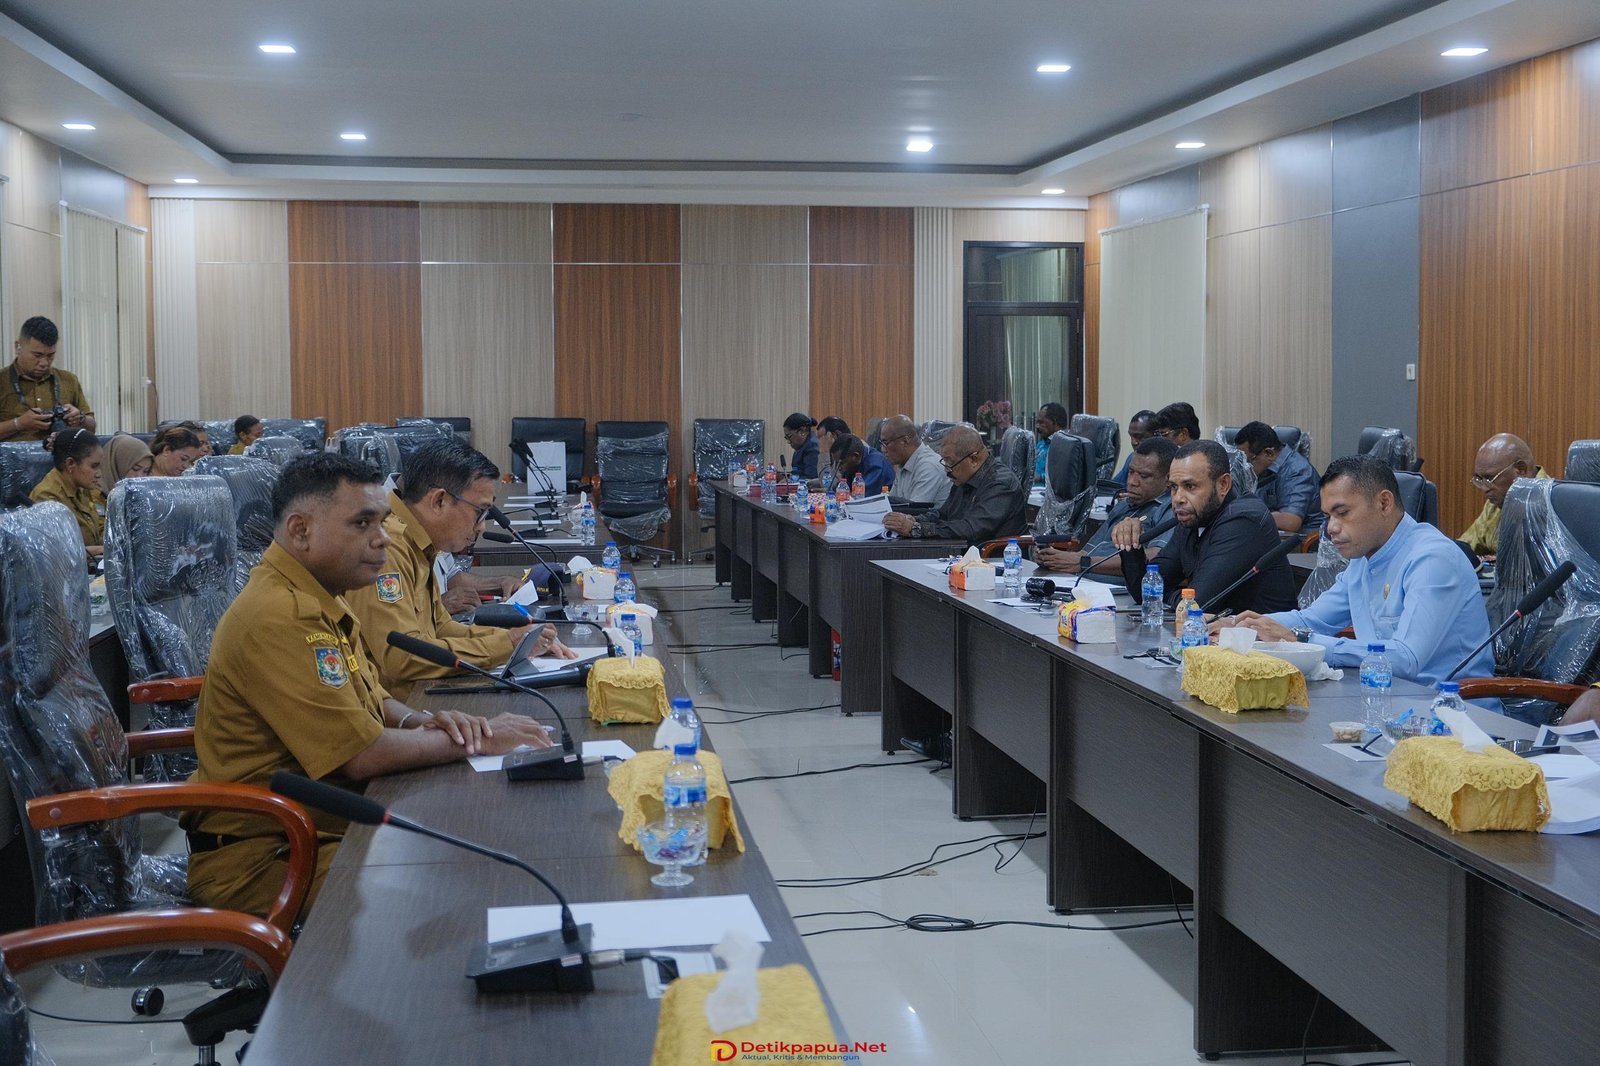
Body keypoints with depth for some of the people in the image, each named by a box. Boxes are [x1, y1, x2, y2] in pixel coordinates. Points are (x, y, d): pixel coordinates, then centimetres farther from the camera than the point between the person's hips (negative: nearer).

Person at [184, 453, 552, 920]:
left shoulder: (316, 600, 11)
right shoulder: (278, 618, -23)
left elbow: (364, 697, 23)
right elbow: (361, 755, -24)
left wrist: (417, 720, 0)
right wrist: (478, 740, -12)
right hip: (260, 858, -10)